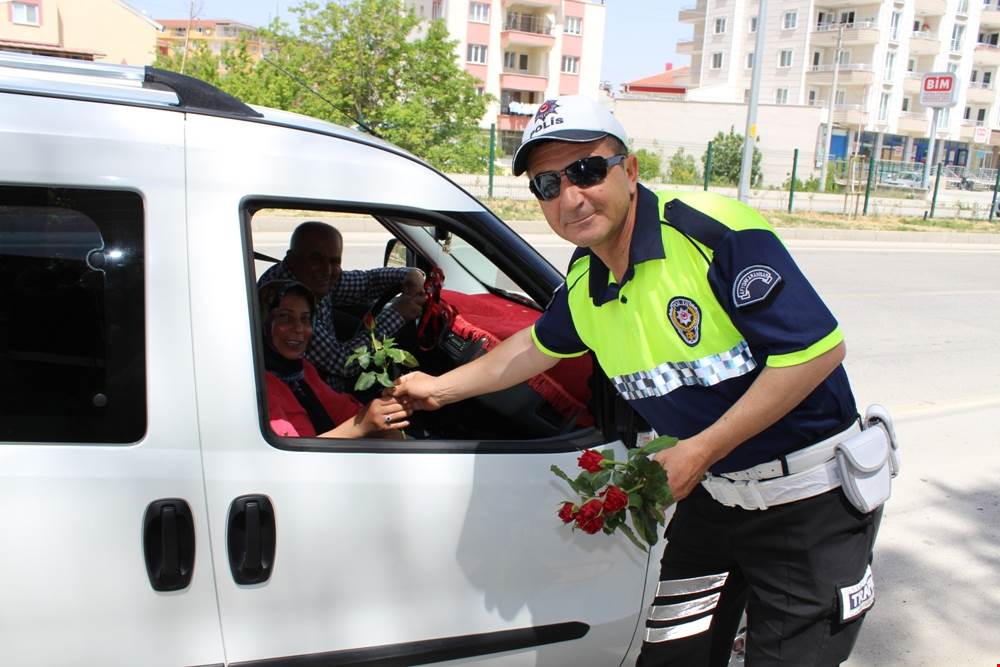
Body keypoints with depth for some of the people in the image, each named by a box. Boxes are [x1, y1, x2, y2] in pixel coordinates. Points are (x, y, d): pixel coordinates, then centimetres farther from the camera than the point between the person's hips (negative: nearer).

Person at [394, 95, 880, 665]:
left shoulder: (715, 229, -24)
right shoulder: (584, 284, -2)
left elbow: (819, 348, -25)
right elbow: (540, 344, 19)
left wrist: (700, 451, -22)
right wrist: (440, 388, 23)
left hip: (811, 495, -6)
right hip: (711, 494, 6)